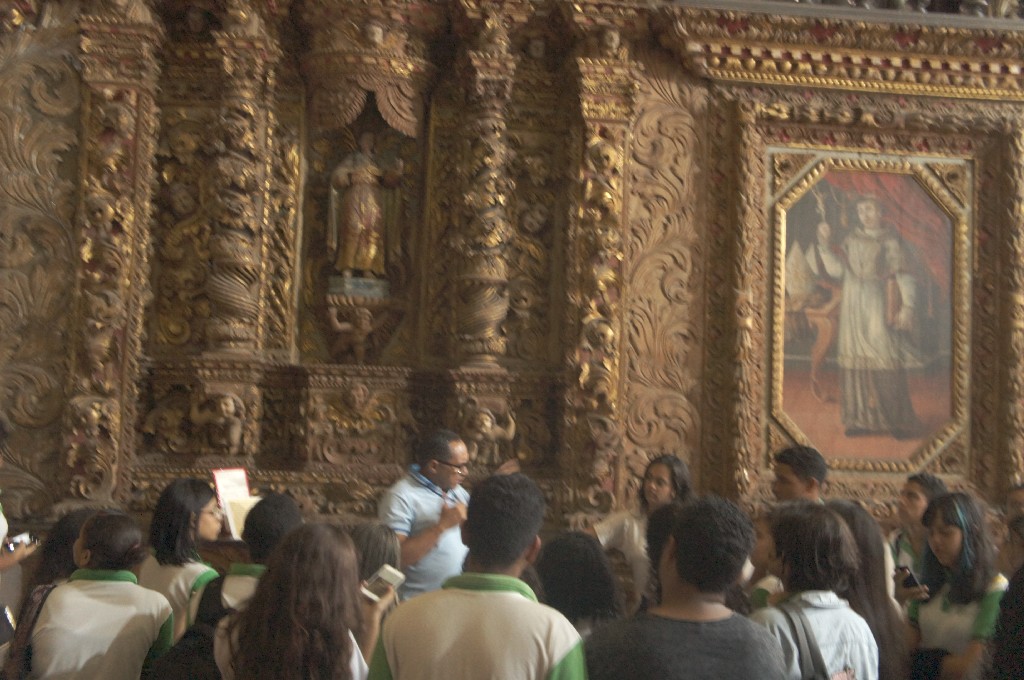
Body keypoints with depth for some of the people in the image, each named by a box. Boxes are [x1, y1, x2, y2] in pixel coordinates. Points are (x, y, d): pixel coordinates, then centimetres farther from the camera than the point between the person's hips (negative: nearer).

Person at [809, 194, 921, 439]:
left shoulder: (892, 241, 0)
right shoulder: (851, 240, 12)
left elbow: (906, 276, -5)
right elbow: (837, 270, 4)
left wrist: (908, 306, -16)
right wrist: (825, 244, -6)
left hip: (880, 305, -4)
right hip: (854, 307, 4)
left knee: (887, 363, -8)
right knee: (857, 362, 1)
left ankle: (900, 421, -2)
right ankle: (863, 420, 6)